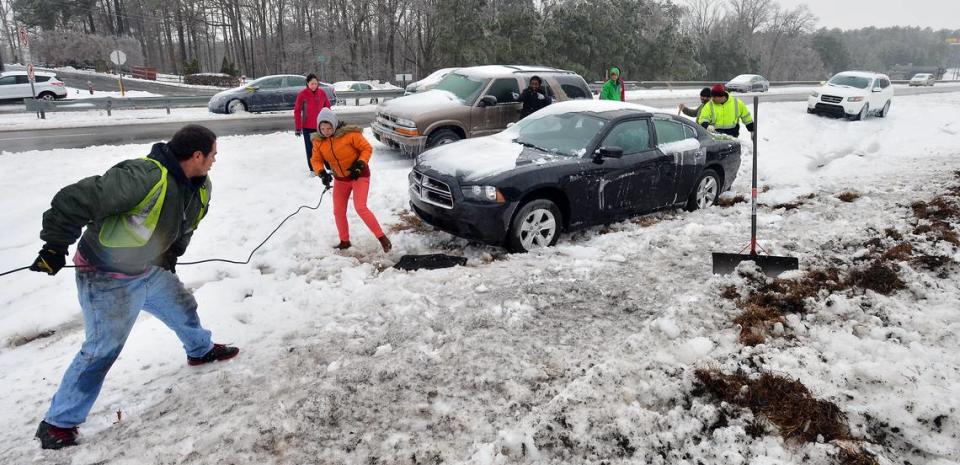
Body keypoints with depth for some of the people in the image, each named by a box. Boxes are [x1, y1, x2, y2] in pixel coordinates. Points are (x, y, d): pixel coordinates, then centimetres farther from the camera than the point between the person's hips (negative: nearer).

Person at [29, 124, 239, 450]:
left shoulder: (200, 187, -5)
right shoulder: (145, 177, -35)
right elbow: (74, 200, -32)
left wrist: (171, 255, 19)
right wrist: (55, 247, -23)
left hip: (151, 270, 8)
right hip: (107, 278, -8)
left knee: (183, 309, 22)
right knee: (103, 348, -6)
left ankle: (201, 350, 51)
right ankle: (58, 422, 11)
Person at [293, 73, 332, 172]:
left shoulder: (322, 93, -1)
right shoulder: (302, 94, -10)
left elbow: (327, 107, 9)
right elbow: (297, 111, -8)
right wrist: (298, 128, -9)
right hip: (307, 127, -2)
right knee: (310, 149, 5)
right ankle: (312, 169, 13)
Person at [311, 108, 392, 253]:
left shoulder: (350, 134, -23)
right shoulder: (318, 141, -7)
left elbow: (367, 148, -15)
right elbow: (317, 160, 0)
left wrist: (359, 164, -27)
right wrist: (322, 173, -19)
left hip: (359, 176, -6)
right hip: (340, 179, 6)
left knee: (360, 208, -19)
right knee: (338, 211, 8)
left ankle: (382, 238, -10)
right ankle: (344, 241, 26)